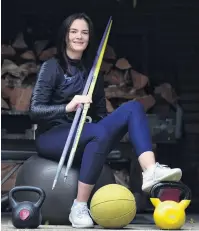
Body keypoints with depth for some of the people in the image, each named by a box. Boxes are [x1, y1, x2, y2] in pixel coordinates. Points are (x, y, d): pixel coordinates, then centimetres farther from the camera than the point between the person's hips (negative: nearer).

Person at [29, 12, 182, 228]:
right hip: (52, 137, -5)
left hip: (85, 139, 6)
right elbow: (35, 110, -10)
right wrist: (68, 107, -28)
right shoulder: (52, 67, -1)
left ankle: (151, 171, -39)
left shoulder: (91, 70, 17)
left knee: (133, 107, -16)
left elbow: (100, 113, 18)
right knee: (100, 132, -38)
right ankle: (79, 207, -34)